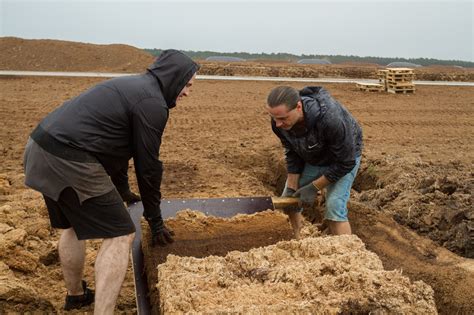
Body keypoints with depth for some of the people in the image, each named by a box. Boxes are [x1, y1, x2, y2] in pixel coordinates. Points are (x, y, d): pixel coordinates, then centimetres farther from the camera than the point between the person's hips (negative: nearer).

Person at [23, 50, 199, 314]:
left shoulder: (133, 86, 20)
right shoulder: (152, 103, -10)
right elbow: (148, 165, -8)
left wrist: (123, 191, 37)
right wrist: (155, 220, 2)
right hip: (69, 161, -11)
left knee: (75, 226, 26)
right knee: (120, 235, -4)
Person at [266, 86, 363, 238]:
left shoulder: (331, 119, -42)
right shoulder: (279, 121, -25)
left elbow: (345, 162, -29)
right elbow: (292, 154, -8)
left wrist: (314, 188, -24)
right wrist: (292, 188, -14)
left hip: (344, 155, -5)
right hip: (311, 158, 5)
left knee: (334, 207, -19)